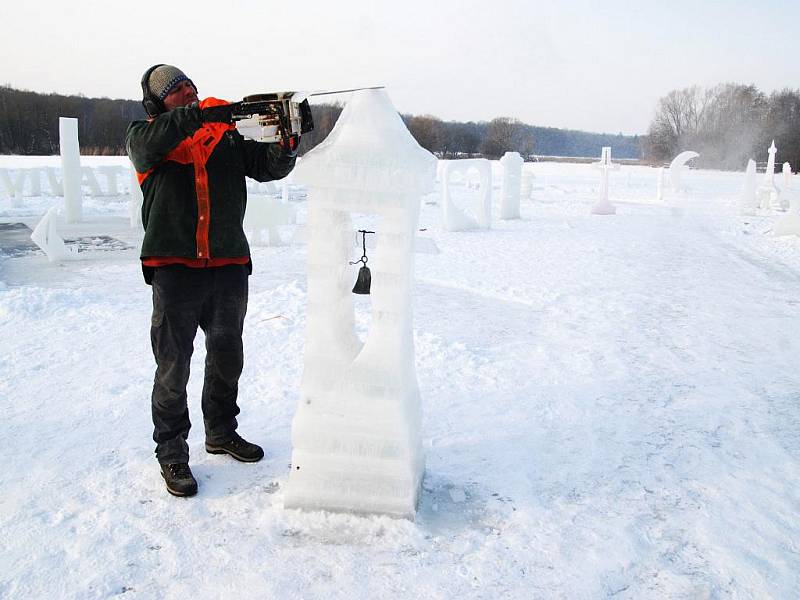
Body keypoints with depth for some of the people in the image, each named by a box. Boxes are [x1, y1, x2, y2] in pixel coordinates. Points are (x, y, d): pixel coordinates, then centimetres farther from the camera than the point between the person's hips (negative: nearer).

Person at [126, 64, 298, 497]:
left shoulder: (228, 135, 12)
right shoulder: (143, 137, 5)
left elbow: (270, 166, 2)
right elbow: (151, 140, -19)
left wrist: (288, 139, -17)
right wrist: (199, 113, -30)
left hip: (229, 267, 4)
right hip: (174, 270, -4)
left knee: (227, 357, 18)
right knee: (173, 367, 1)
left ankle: (221, 432, 37)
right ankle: (171, 454, 16)